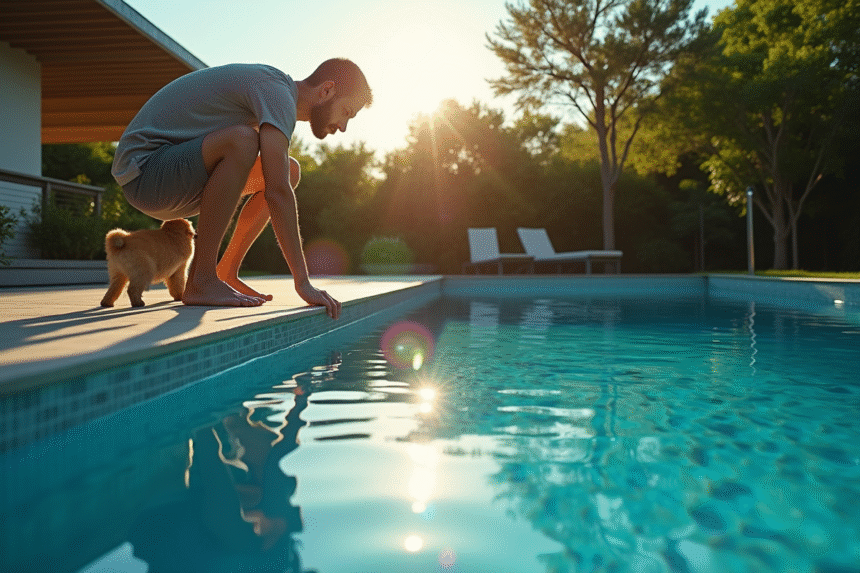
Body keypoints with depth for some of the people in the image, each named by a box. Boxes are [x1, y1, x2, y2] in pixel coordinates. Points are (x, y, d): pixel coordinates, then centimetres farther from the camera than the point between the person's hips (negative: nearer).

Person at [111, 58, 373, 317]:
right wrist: (303, 282, -28)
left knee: (290, 170, 6)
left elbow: (280, 183, 19)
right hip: (144, 170, -9)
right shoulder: (277, 91, -19)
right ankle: (200, 282, -27)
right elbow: (277, 192, -29)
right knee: (241, 139, -34)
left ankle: (226, 275, 5)